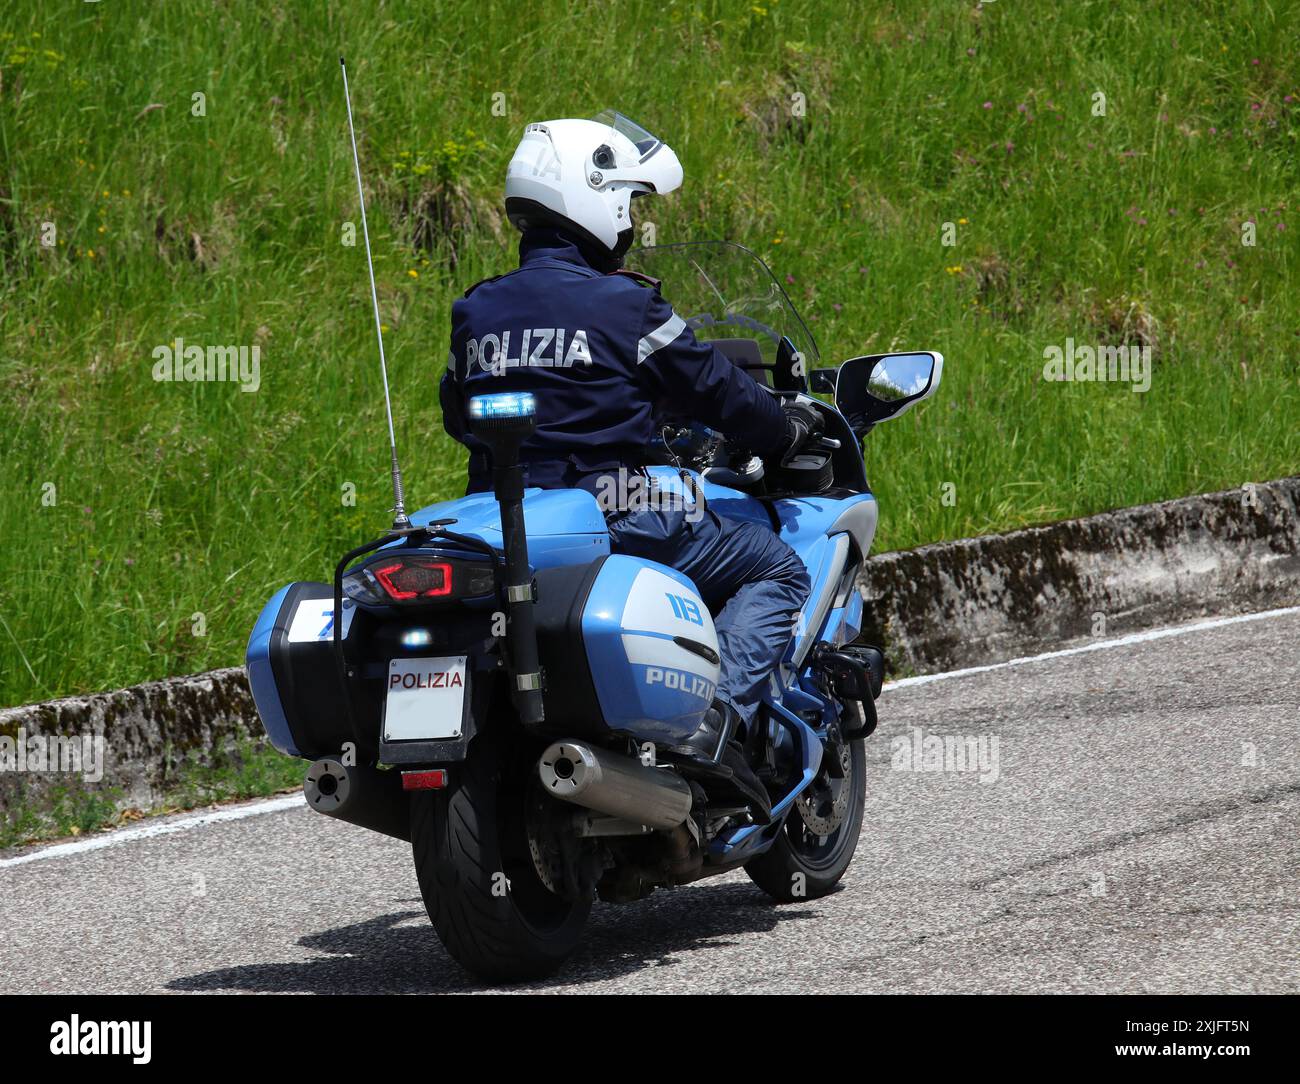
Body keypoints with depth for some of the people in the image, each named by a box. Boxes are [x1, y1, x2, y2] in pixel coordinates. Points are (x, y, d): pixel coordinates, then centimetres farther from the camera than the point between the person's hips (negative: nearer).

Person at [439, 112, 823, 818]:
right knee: (776, 570, 5)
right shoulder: (623, 304, -6)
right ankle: (718, 721, -15)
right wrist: (792, 430, 16)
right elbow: (714, 390, -2)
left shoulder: (475, 311, 11)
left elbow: (458, 416, 23)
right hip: (610, 517, -7)